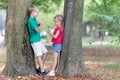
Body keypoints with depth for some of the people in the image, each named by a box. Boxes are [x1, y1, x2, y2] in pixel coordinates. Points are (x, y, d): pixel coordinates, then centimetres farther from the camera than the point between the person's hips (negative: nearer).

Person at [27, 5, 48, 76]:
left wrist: (39, 24, 4)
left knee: (45, 52, 15)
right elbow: (37, 30, -23)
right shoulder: (31, 20, -17)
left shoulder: (34, 19, 11)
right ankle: (42, 71, -7)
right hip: (34, 40, -10)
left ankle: (40, 68, 20)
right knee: (39, 55, -9)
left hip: (38, 40, 10)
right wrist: (41, 25, -37)